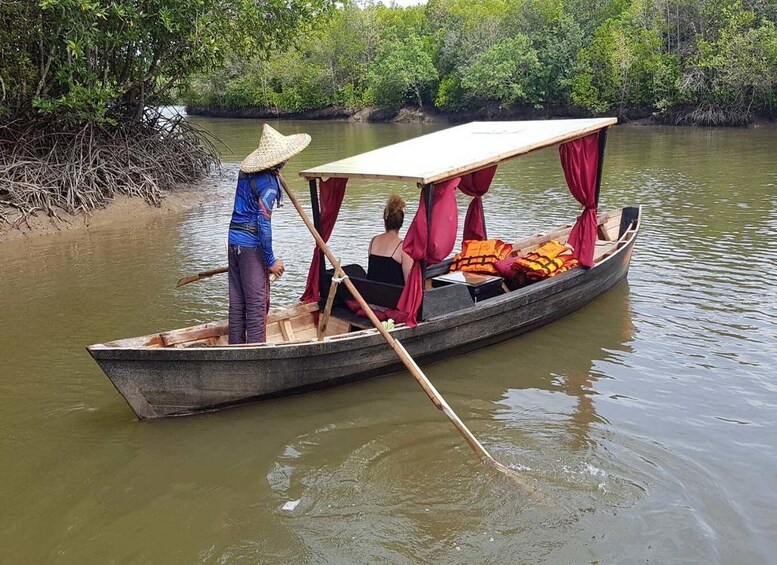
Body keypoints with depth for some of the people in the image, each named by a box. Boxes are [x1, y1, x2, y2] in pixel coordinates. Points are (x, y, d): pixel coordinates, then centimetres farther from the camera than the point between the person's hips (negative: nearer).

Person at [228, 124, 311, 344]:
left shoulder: (246, 172, 8)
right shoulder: (268, 184, -17)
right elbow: (263, 224, -19)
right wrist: (271, 261, -13)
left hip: (234, 241, 8)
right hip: (252, 245, -8)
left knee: (236, 301, 13)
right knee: (257, 303, -1)